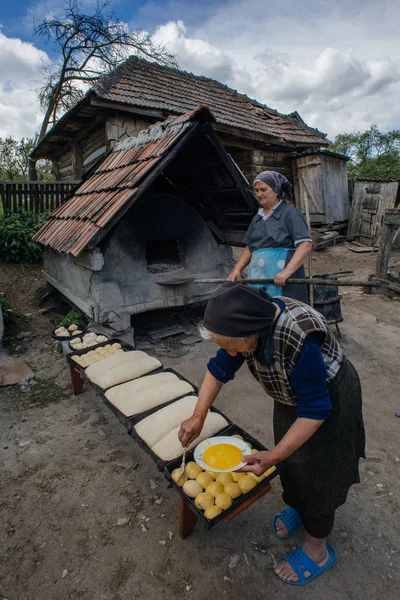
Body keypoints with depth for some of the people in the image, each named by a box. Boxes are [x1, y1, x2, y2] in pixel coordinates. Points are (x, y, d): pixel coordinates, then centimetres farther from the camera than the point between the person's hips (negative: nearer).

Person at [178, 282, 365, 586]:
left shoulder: (300, 339, -42)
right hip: (293, 395, 6)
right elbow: (220, 367, -9)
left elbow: (314, 410, -32)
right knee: (292, 457, 22)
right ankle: (298, 506, 51)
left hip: (329, 398, -6)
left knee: (318, 470, 10)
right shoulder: (249, 322, -21)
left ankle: (317, 550, 34)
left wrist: (273, 456, -29)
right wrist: (198, 417, -8)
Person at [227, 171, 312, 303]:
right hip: (257, 282, 6)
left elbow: (305, 244, -10)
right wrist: (237, 270, 10)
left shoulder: (290, 214, 1)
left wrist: (287, 271, -22)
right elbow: (249, 248, 24)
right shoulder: (257, 219, 21)